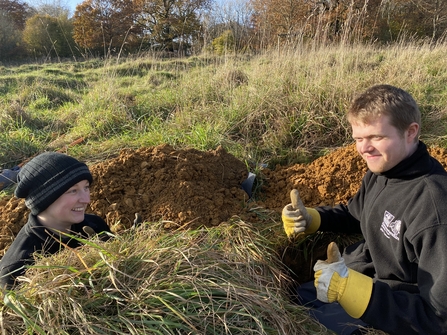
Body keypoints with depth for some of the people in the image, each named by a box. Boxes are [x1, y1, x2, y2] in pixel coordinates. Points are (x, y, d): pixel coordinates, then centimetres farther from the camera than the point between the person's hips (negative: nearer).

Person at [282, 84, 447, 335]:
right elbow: (356, 214, 10)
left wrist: (350, 288, -45)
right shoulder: (381, 170, -8)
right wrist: (310, 219, -10)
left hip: (398, 306, -7)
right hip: (368, 269, 7)